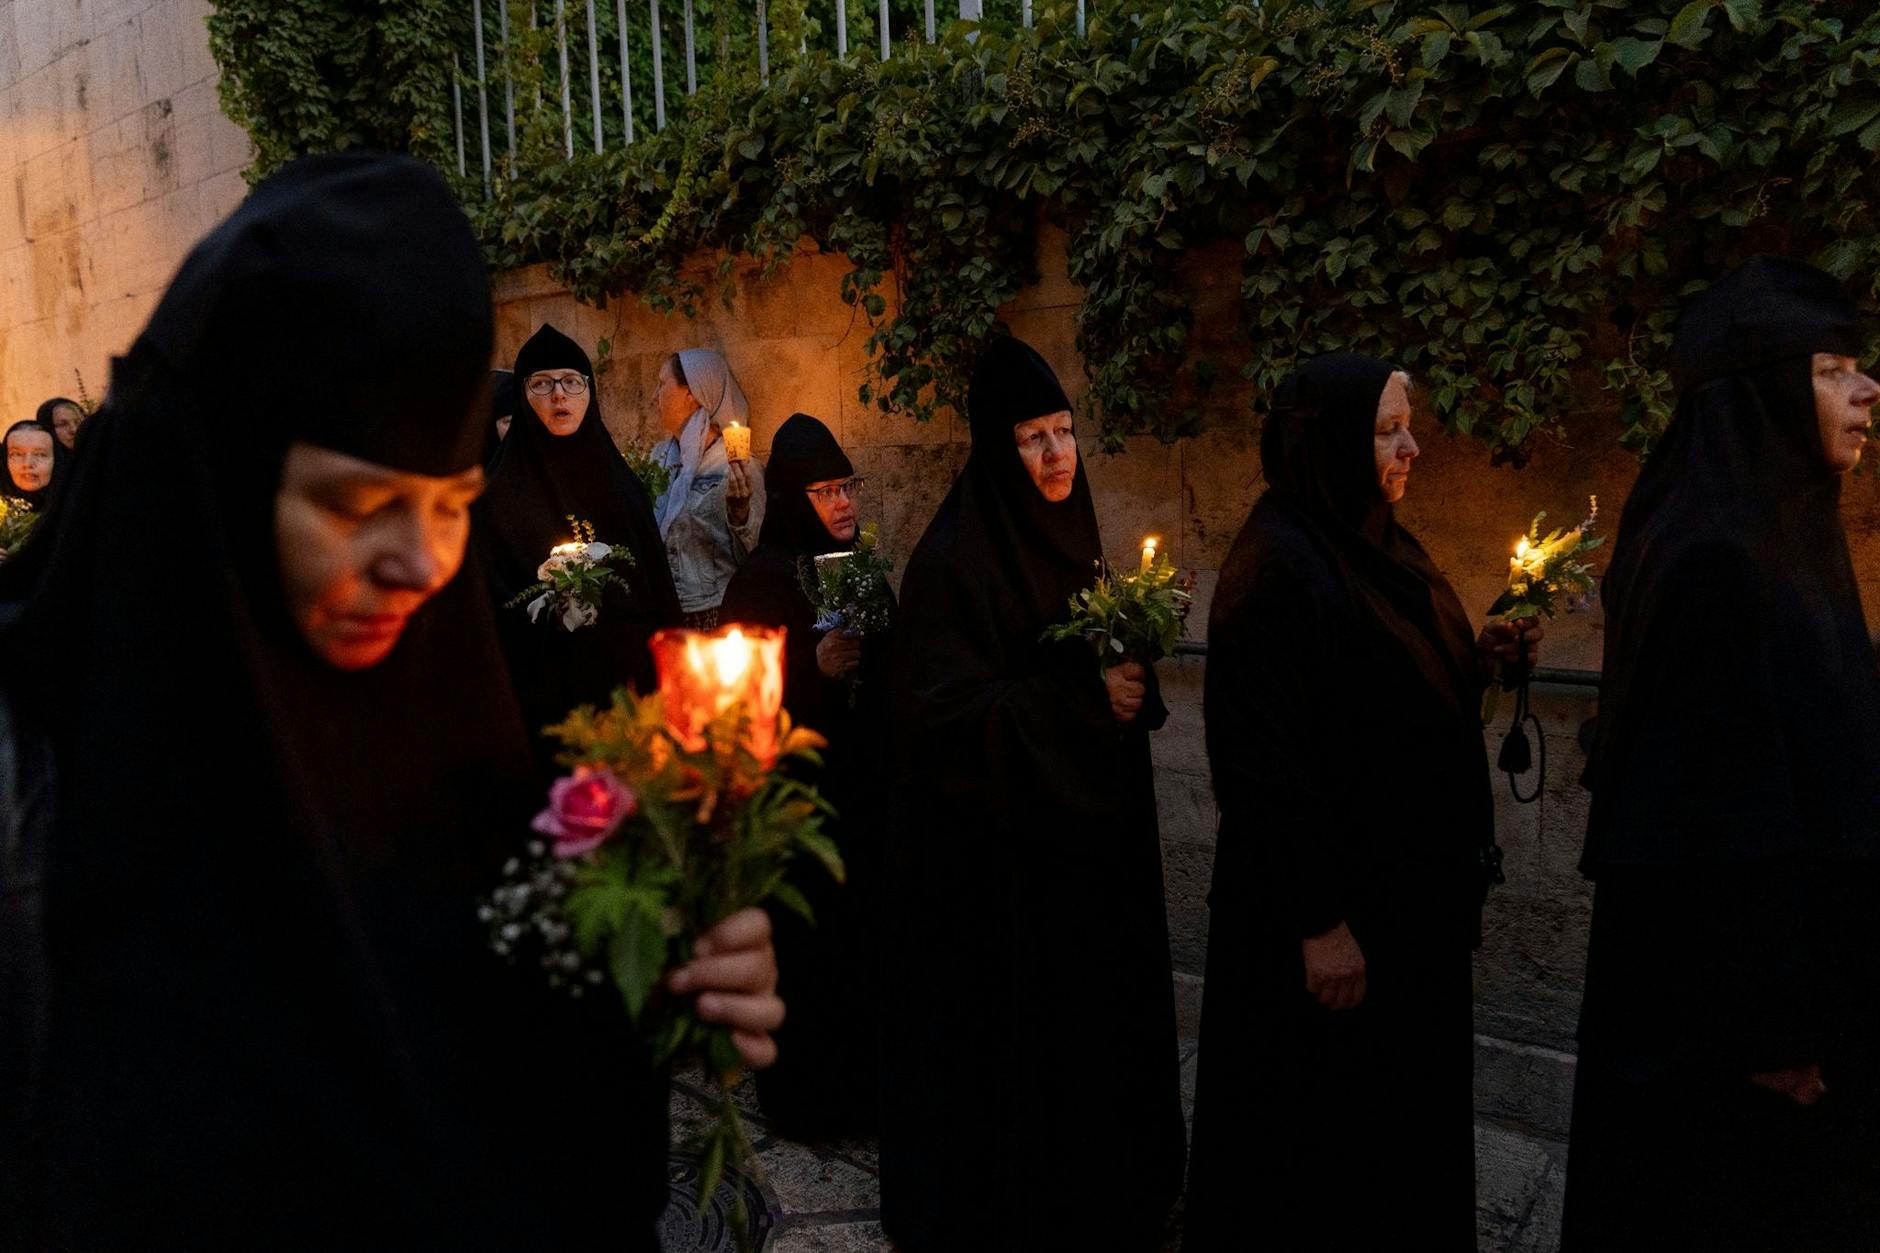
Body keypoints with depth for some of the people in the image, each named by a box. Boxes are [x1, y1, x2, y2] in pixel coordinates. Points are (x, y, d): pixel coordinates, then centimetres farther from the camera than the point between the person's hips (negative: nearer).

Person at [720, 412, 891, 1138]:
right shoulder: (762, 581, -10)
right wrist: (813, 668, -24)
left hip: (867, 785, 6)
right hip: (797, 789, -6)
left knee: (866, 929, 8)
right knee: (807, 941, 1)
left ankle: (863, 1081, 25)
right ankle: (805, 1096, 18)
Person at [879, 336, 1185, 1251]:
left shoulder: (1067, 537, 7)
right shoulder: (954, 560, -16)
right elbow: (945, 713, -20)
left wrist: (1128, 680, -4)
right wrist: (1080, 696, -24)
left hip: (1084, 828, 8)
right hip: (996, 844, -7)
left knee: (1094, 1008, 15)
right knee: (1010, 1027, 4)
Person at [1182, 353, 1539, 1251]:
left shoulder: (1375, 546, 8)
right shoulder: (1278, 568, -20)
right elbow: (1269, 756, -23)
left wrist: (1476, 661, 0)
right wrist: (1318, 922, -23)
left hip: (1406, 894, 9)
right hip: (1333, 902, -9)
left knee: (1398, 1111, 21)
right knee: (1318, 1128, 7)